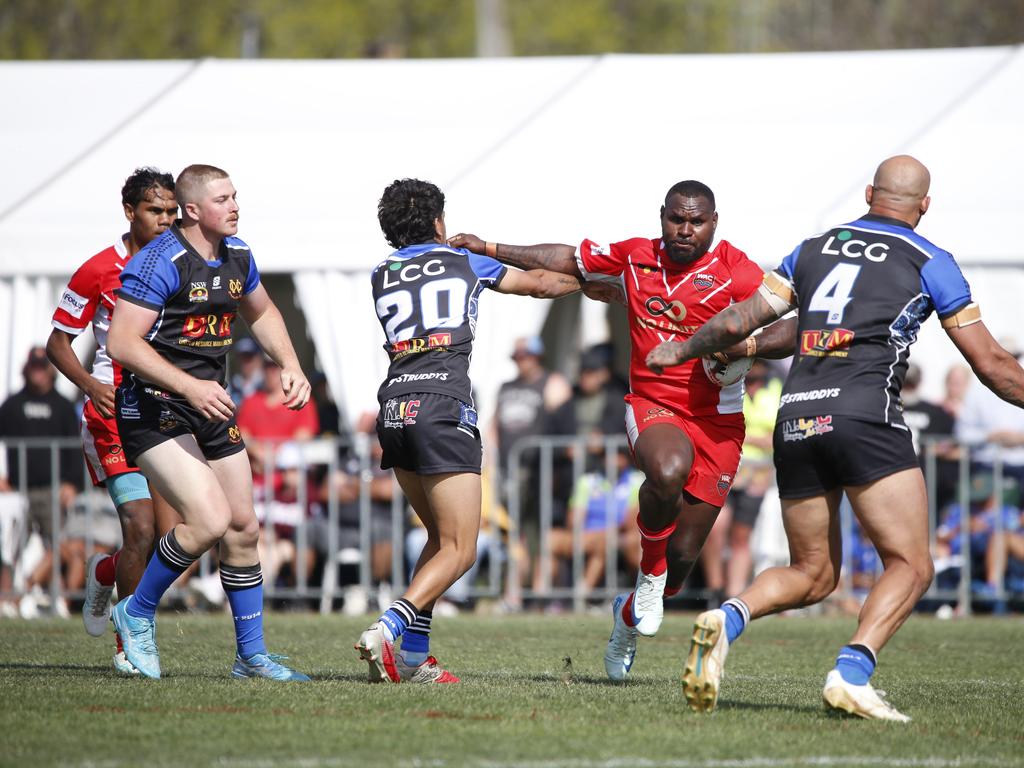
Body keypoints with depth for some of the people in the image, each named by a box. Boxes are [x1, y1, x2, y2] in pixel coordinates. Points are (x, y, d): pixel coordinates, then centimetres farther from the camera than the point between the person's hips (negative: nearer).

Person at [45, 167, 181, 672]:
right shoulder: (99, 270, -6)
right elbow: (57, 344, -1)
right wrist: (91, 385, -18)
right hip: (114, 416, -5)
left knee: (172, 537, -4)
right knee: (141, 528, -17)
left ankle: (104, 573, 30)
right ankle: (129, 645, -2)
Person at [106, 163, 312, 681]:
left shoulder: (236, 256, 7)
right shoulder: (160, 263, -18)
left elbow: (261, 312, 27)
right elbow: (122, 343, -23)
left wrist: (290, 365, 11)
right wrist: (189, 386, -29)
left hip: (209, 405, 8)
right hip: (154, 410, -8)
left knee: (243, 528, 7)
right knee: (209, 519, -21)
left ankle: (251, 657, 19)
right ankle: (137, 614, 2)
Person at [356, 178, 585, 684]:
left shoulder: (381, 276, 19)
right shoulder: (464, 263, 12)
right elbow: (539, 282, 25)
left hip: (395, 407, 5)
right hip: (443, 407, -5)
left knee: (442, 538, 18)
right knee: (459, 550, -5)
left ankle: (412, 658, 9)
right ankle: (386, 631, -27)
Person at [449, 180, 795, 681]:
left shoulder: (733, 270, -5)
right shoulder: (635, 257, 6)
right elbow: (568, 260, 21)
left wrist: (748, 345, -27)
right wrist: (489, 250, 22)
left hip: (717, 422, -1)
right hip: (652, 408, 1)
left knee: (683, 557, 1)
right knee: (668, 471, -38)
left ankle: (630, 614, 36)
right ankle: (650, 570, -9)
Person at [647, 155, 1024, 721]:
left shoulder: (812, 250, 19)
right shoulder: (929, 262, 7)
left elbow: (741, 320, 20)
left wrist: (681, 349, 37)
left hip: (796, 420, 5)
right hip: (866, 415, -5)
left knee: (812, 574, 16)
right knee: (910, 567, -2)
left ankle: (728, 619, -13)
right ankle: (852, 673, -25)